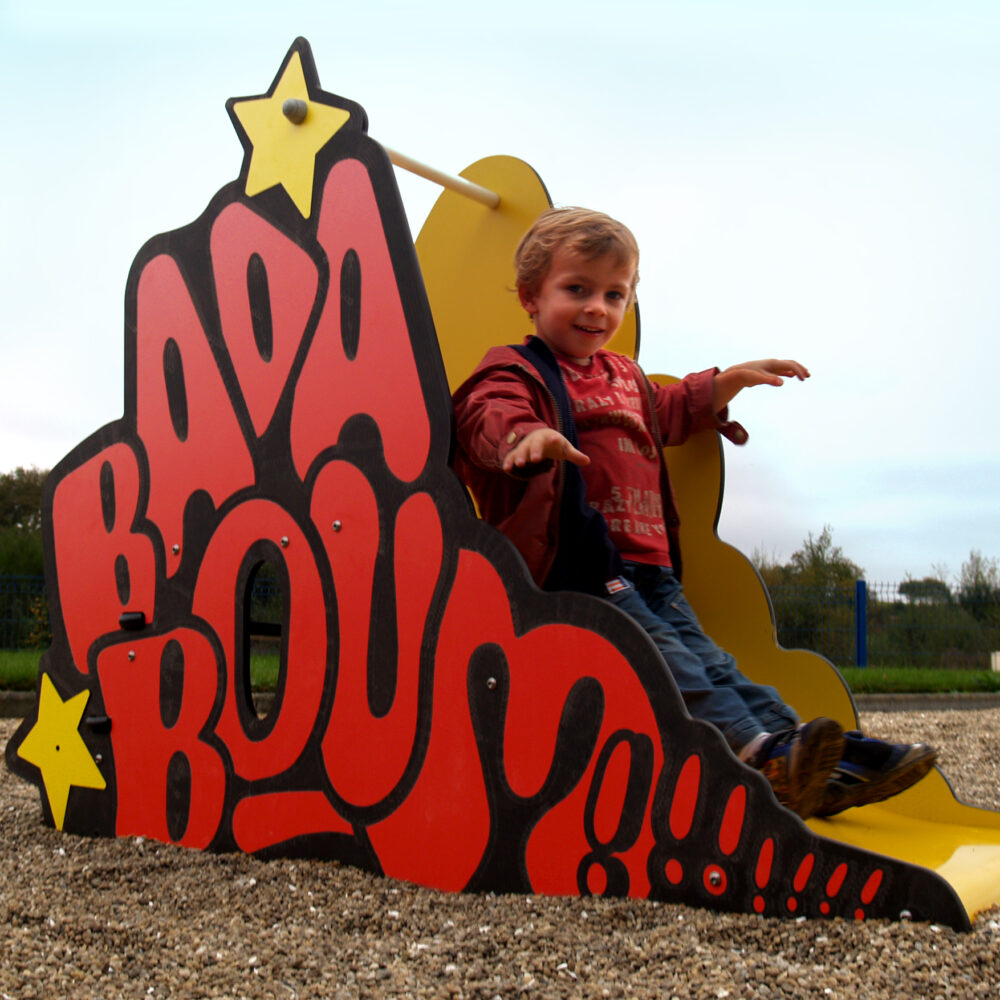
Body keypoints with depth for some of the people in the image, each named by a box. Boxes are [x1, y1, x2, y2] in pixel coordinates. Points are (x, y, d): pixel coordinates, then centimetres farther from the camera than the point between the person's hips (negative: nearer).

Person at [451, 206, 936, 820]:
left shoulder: (624, 376, 27)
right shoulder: (516, 373, -1)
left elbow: (667, 413, 46)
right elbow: (490, 417, -24)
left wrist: (730, 381, 42)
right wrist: (527, 435, -48)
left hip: (648, 567, 9)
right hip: (580, 567, -8)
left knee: (707, 659, 2)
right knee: (660, 656, -23)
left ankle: (808, 751, -5)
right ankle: (760, 752, -36)